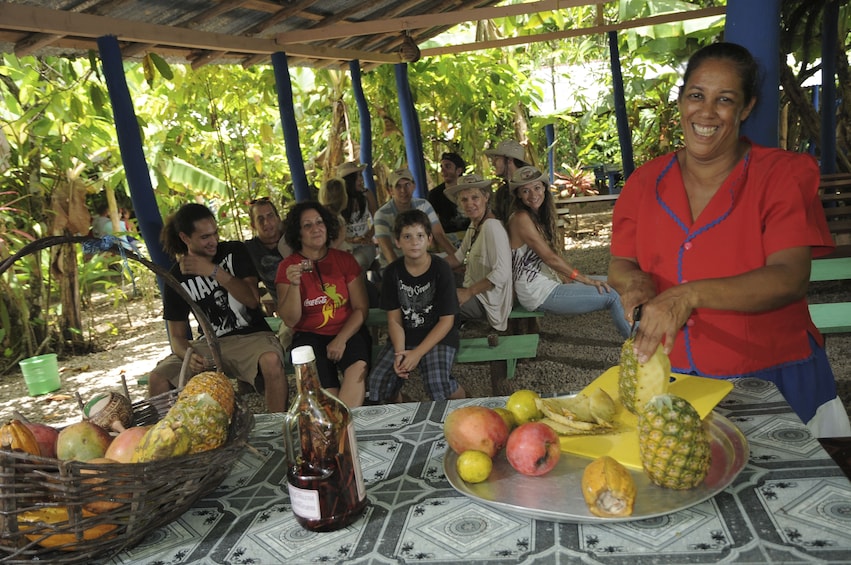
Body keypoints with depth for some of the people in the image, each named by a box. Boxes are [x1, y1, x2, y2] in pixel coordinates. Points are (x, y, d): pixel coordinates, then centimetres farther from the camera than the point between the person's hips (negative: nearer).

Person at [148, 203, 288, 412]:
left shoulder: (235, 251, 0)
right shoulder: (176, 278, 3)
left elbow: (253, 299, -12)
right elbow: (177, 336, 4)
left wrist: (213, 271, -20)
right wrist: (189, 355, -19)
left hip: (251, 336, -2)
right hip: (210, 344, 3)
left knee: (271, 361, -36)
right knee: (158, 378, -19)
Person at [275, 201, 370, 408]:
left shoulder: (345, 260, 5)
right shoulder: (288, 267, 1)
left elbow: (361, 308, 2)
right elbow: (290, 320, -5)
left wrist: (341, 340, -13)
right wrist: (294, 284, -20)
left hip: (348, 331, 1)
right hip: (310, 336, -1)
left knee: (359, 365, -31)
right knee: (328, 395, -27)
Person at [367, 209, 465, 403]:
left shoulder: (441, 269, -11)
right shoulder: (393, 271, -2)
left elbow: (447, 320, -10)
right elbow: (394, 319, -1)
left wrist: (417, 353, -17)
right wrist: (400, 353, -18)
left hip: (438, 336, -3)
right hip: (404, 336, 4)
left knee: (437, 384, -28)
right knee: (378, 382, -16)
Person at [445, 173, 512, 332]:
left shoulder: (491, 226, -20)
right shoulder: (474, 225, 7)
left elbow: (502, 273, -27)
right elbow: (459, 256, 18)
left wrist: (468, 292, -22)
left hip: (488, 302, -9)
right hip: (475, 293, 9)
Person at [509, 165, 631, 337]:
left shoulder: (540, 216, 13)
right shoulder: (521, 218, -15)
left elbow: (552, 256, 12)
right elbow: (549, 257, -18)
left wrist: (566, 277, -4)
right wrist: (585, 279, -12)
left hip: (548, 282, 9)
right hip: (538, 293, -9)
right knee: (612, 296, -11)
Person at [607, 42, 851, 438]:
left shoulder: (783, 175, -7)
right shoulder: (645, 182, 3)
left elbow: (790, 278, -19)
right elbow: (619, 264, 7)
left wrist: (691, 294, -34)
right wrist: (634, 281, -17)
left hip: (769, 380, -2)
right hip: (671, 379, 2)